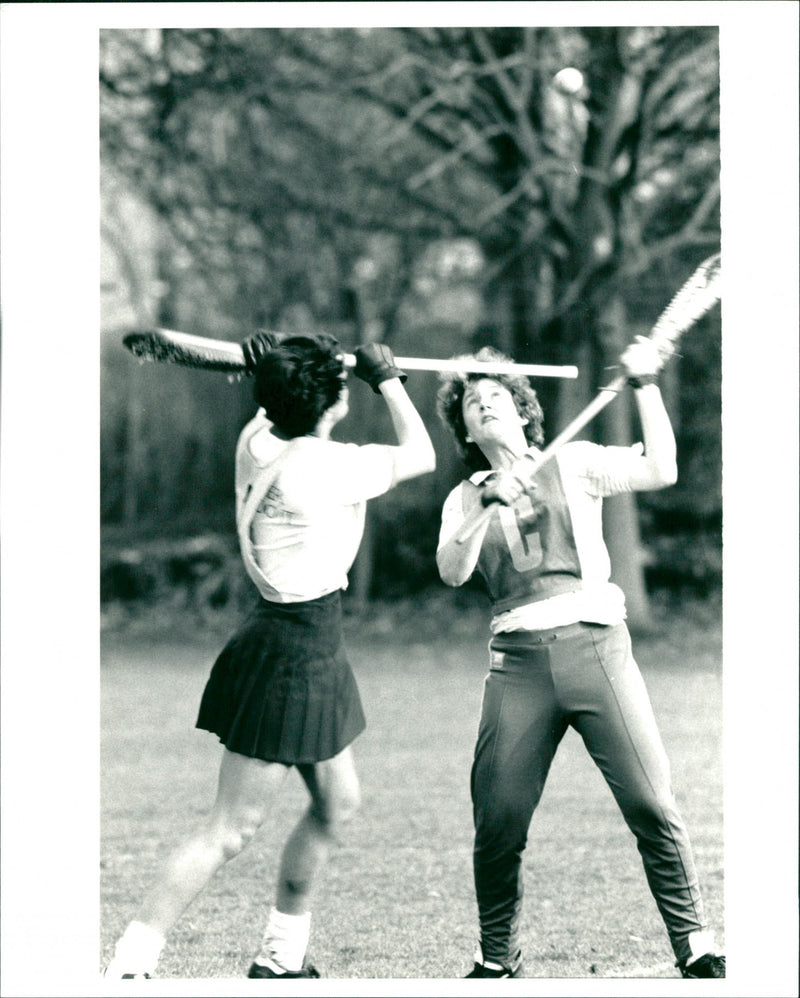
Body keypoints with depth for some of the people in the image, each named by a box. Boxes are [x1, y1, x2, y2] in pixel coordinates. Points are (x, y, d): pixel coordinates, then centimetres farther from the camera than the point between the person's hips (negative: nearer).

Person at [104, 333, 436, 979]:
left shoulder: (260, 441, 1)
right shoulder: (324, 465, -21)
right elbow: (420, 455, -7)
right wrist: (387, 379, 4)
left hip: (312, 653, 10)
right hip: (289, 660, -10)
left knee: (337, 804, 20)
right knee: (231, 831, -6)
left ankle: (283, 957, 30)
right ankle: (130, 966, -5)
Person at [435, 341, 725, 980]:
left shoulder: (573, 465, 14)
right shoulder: (465, 500, 17)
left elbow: (661, 471, 1)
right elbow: (452, 572, -1)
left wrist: (646, 385, 2)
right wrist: (487, 506, -14)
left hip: (593, 644, -2)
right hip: (518, 660, 2)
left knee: (651, 803, -11)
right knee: (498, 820, -4)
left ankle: (697, 950, -1)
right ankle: (498, 961, 14)